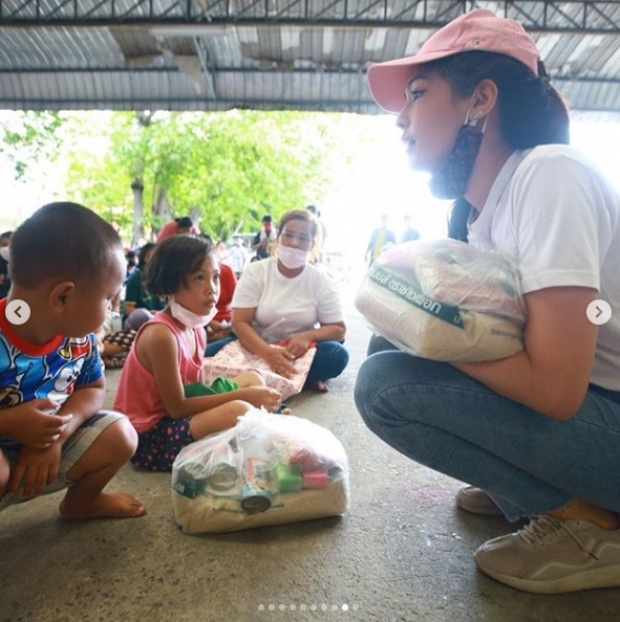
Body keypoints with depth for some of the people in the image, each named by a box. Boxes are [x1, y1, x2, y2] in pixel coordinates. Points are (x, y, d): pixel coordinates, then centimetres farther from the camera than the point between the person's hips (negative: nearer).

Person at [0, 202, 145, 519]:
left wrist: (60, 429, -17)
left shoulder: (78, 338, -11)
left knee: (120, 435, -4)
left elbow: (94, 388, 0)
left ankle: (79, 503, 25)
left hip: (47, 443, 6)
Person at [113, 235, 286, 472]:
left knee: (253, 378, 10)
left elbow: (195, 389, 1)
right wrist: (243, 395, -21)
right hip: (148, 436, -9)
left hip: (173, 417, 9)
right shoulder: (161, 334, -25)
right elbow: (177, 407, -22)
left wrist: (251, 395, -11)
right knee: (240, 411, -29)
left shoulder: (196, 329, 2)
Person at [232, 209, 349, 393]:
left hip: (299, 351, 0)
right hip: (257, 349, 1)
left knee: (337, 355, -26)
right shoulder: (255, 272, -8)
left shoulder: (321, 280, -5)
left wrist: (307, 337, -27)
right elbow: (240, 323, -14)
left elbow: (338, 329, -4)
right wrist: (268, 353, -34)